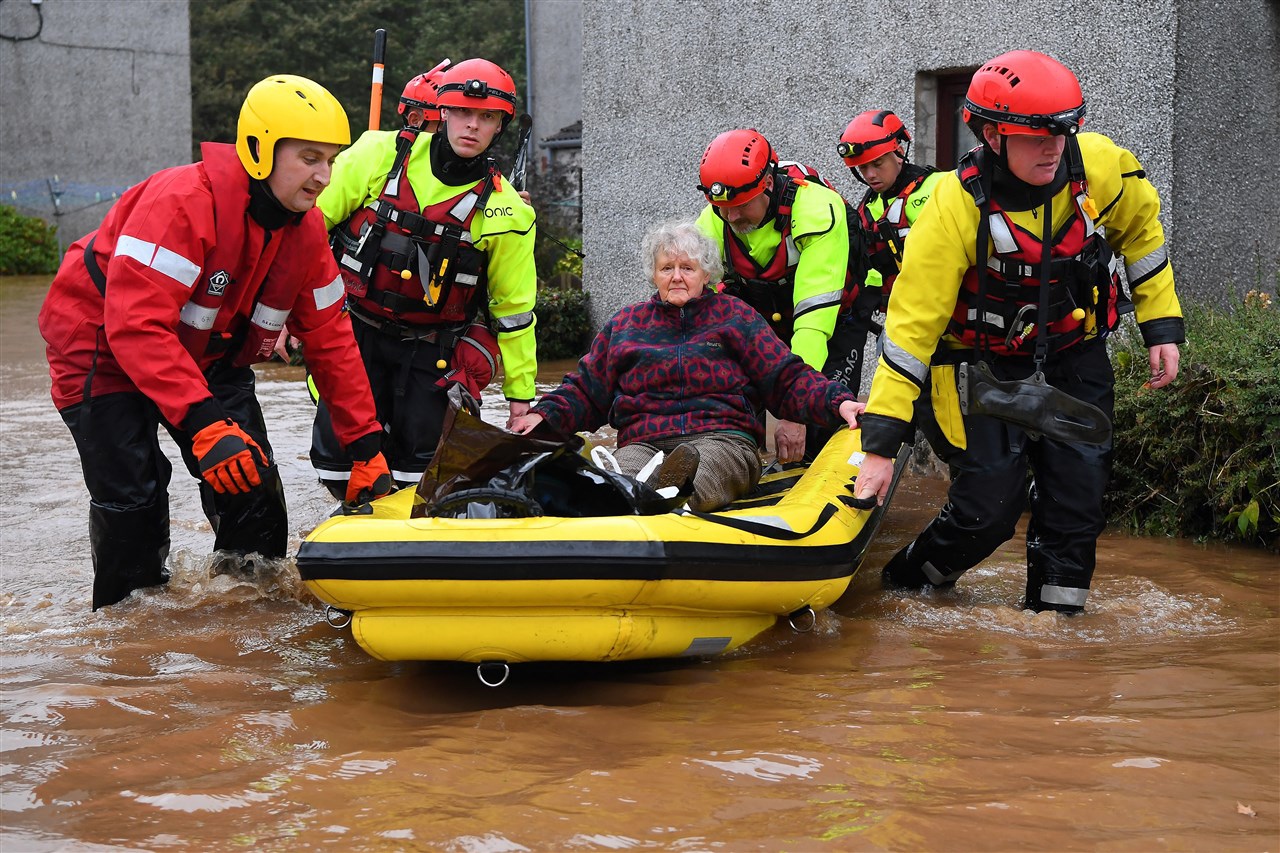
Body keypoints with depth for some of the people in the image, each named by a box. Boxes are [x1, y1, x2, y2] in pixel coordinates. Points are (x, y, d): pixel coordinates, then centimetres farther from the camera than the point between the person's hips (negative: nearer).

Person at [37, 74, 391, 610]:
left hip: (208, 355, 7)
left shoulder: (305, 229, -8)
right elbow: (136, 326, -39)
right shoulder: (182, 203, -34)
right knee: (133, 496, -13)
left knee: (252, 479, -2)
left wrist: (366, 448, -4)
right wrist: (204, 424, -45)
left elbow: (330, 341, -1)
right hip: (104, 348, -7)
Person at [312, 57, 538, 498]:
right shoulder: (380, 155, -6)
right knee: (337, 454, -3)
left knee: (419, 468, -6)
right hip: (354, 331, 1)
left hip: (430, 353, 0)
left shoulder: (505, 210, -5)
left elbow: (514, 307, 4)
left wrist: (521, 395, 5)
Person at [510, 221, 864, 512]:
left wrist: (837, 403, -4)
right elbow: (585, 390, 29)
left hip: (722, 438, -2)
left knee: (701, 474, -43)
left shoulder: (735, 316, 21)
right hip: (642, 443, 2)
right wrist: (545, 416, 8)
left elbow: (788, 381, 15)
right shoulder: (625, 324, 27)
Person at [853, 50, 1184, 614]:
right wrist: (882, 442, -27)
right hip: (985, 366, -4)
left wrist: (1162, 323, 4)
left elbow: (1141, 227, 7)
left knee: (1078, 489, -5)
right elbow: (911, 322, -25)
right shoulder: (955, 208, -27)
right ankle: (910, 581, 18)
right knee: (988, 504, -9)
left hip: (1073, 357, 4)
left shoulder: (1097, 166, -16)